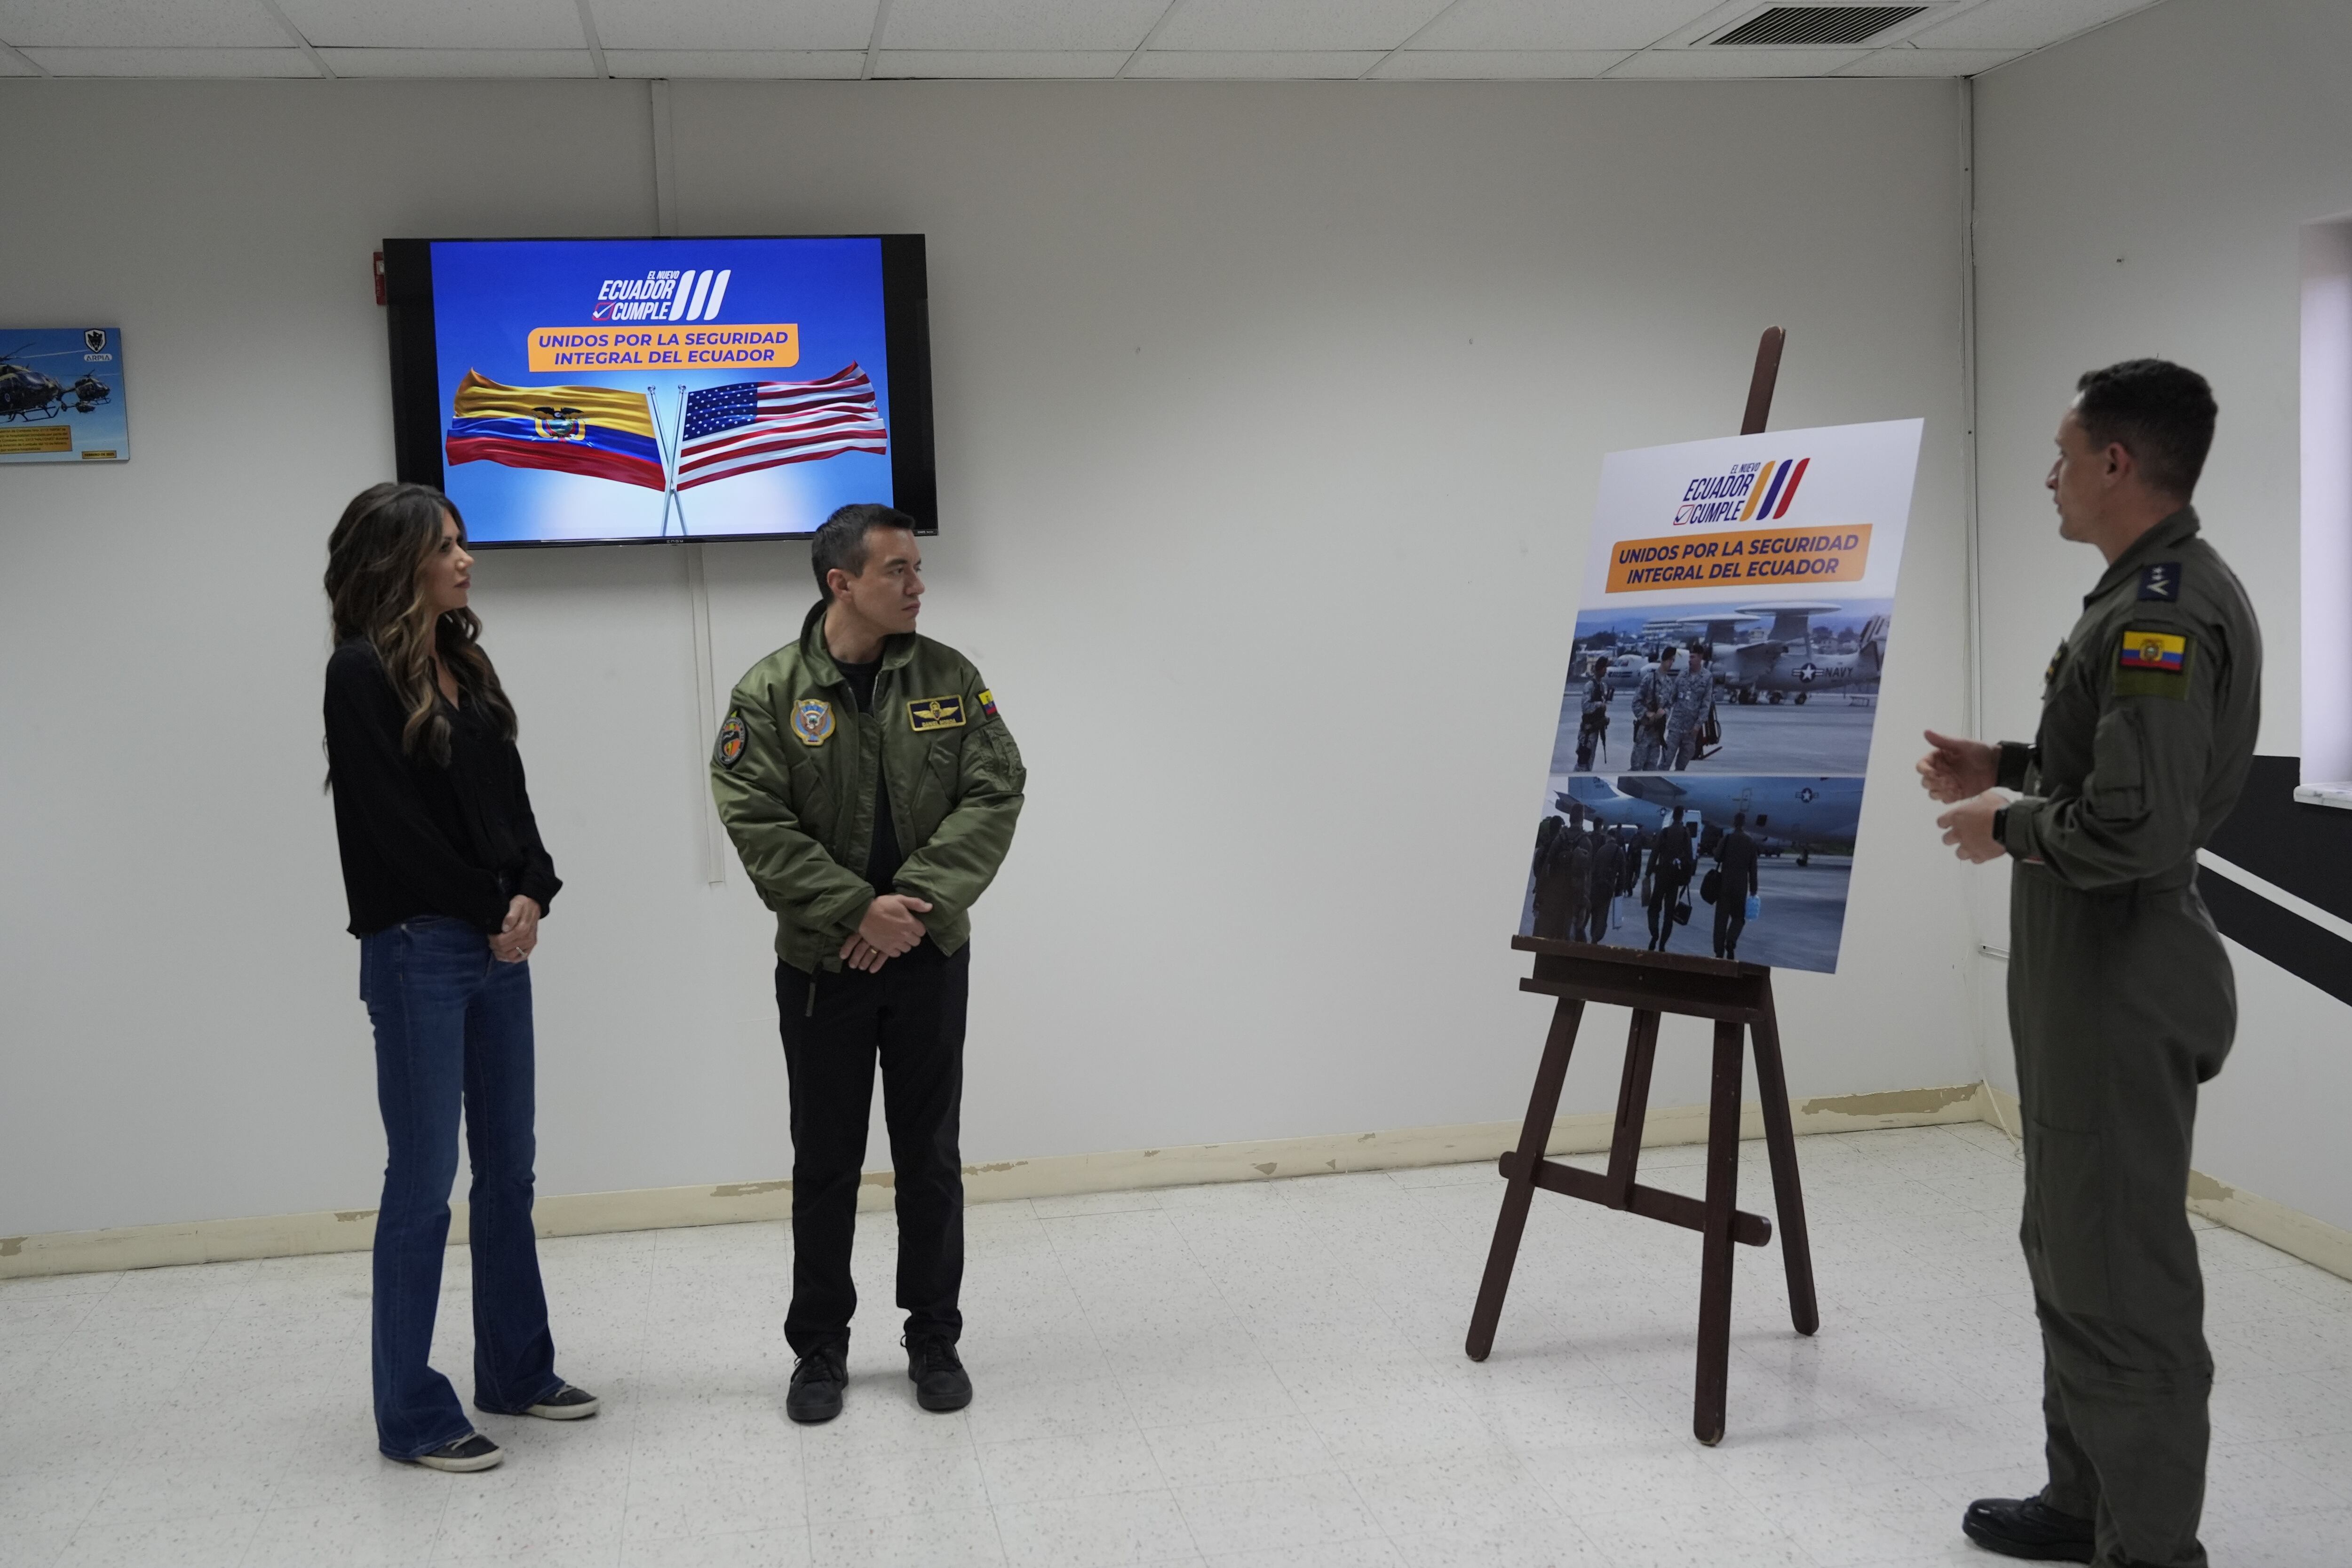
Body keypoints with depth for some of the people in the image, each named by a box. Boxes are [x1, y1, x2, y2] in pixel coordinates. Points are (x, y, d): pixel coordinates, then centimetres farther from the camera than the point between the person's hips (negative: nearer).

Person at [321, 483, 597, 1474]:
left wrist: (532, 895, -5)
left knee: (508, 1167, 13)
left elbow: (510, 796, 11)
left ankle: (516, 1371, 26)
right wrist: (493, 909, -9)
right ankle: (411, 1412, 9)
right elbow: (394, 826, -14)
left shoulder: (465, 662, 13)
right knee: (423, 1179, -1)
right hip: (416, 952, -7)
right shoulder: (361, 673, -9)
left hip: (497, 948, 7)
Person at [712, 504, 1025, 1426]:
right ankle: (819, 1349, 23)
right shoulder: (771, 692, -6)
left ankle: (935, 1340, 25)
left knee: (931, 1159, 10)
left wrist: (918, 901, -16)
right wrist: (856, 910, -19)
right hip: (820, 965, -2)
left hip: (930, 959, 2)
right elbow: (756, 822, -12)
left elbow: (995, 796, -5)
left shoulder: (949, 679, 1)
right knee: (825, 1165, 9)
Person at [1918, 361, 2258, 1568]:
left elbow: (2135, 826, -29)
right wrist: (2009, 768, 15)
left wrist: (2010, 826, -13)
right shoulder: (2163, 593, 12)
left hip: (2124, 989, -11)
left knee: (2122, 1278, -2)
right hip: (2095, 980, 11)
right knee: (2072, 1247, 20)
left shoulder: (2162, 613, -22)